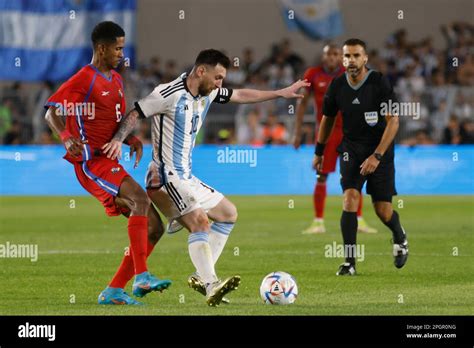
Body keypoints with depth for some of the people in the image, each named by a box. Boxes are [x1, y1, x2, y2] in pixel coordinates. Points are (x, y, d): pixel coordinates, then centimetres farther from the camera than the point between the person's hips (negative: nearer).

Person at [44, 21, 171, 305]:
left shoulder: (116, 81, 19)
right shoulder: (84, 79, -7)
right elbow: (51, 113, -12)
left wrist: (133, 140, 6)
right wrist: (67, 137, -30)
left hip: (110, 164, 9)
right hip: (92, 163, -9)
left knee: (154, 228, 3)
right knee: (141, 199, -30)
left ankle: (113, 292, 5)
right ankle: (141, 277, -34)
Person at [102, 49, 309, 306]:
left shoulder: (207, 94, 10)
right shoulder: (170, 94, -16)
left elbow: (241, 96, 23)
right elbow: (135, 114, -15)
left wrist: (282, 93, 23)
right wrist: (118, 140, -31)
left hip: (186, 178, 11)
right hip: (167, 177, -11)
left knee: (228, 214, 17)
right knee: (200, 221, -26)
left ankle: (202, 278, 9)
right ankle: (211, 287, -37)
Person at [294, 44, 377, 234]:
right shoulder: (313, 74, 0)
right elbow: (302, 103, 6)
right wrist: (298, 132, 3)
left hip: (349, 131, 1)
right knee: (321, 177, -2)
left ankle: (359, 221, 9)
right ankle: (318, 222, 3)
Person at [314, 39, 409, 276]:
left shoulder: (380, 83, -16)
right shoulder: (337, 86, -4)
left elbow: (393, 122, -17)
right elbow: (327, 118, 13)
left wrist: (377, 156, -24)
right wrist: (319, 151, 20)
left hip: (380, 150, -2)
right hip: (351, 148, 2)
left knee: (383, 210, 0)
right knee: (350, 197, -19)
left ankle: (400, 238, 35)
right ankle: (349, 261, -17)